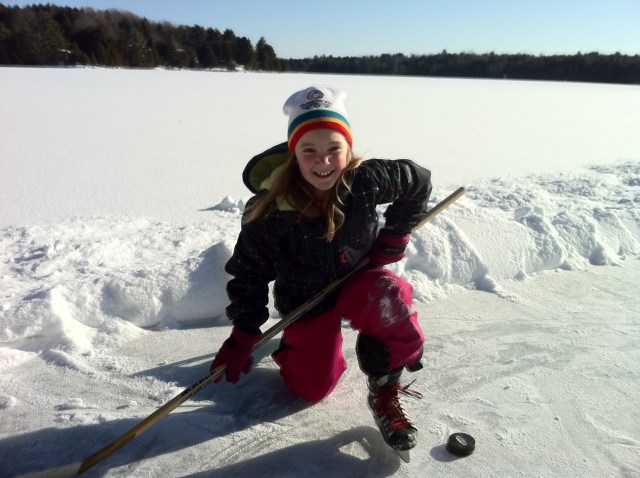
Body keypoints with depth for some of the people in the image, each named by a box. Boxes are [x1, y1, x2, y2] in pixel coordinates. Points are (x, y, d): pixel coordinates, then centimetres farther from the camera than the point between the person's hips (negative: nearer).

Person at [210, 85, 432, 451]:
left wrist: (394, 236, -6)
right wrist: (243, 336, -16)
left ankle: (385, 396, -8)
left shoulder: (366, 181, -23)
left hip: (358, 278, 1)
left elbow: (419, 181, -4)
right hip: (305, 299, 0)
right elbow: (250, 272, -15)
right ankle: (296, 343, 38)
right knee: (312, 388, 2)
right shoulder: (270, 212, -27)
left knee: (390, 297, -33)